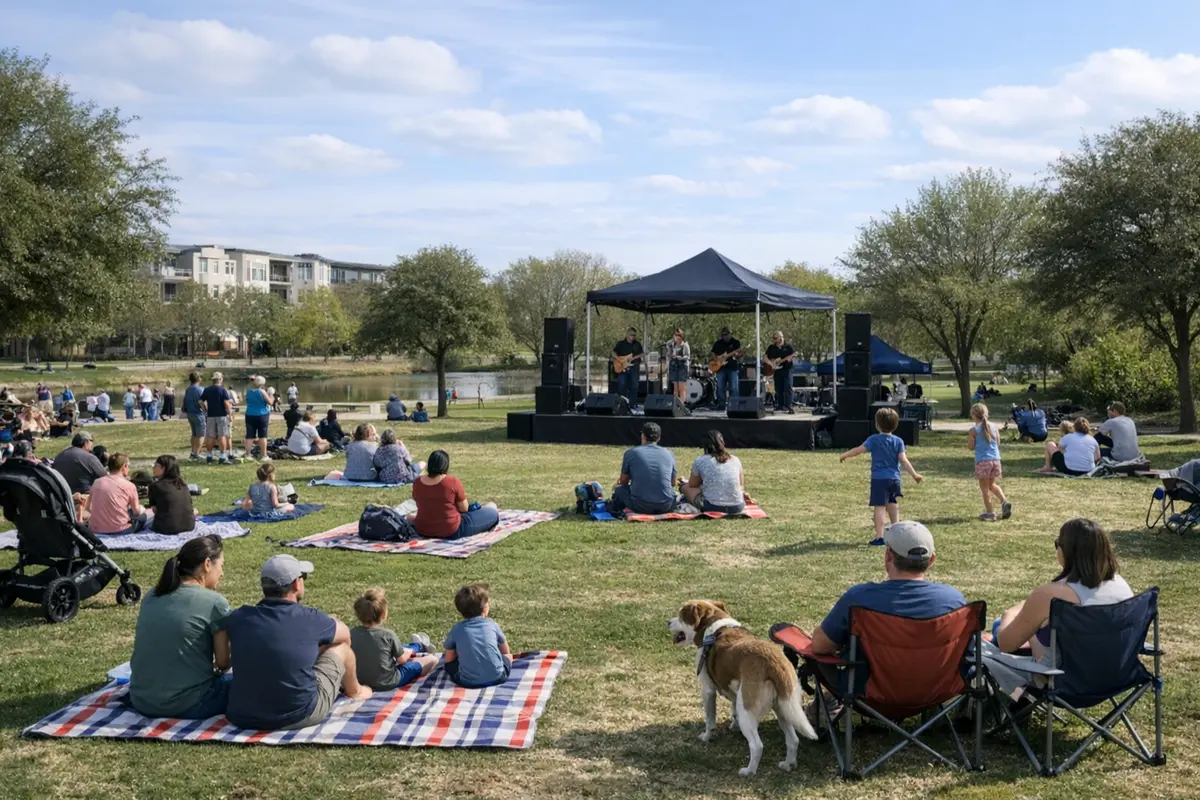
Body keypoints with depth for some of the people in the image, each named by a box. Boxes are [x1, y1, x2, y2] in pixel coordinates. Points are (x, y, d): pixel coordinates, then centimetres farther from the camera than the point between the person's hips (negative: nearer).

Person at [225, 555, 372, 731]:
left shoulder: (238, 618, -6)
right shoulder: (309, 620, -14)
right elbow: (345, 634, 10)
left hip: (242, 717, 4)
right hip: (299, 717, -4)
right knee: (341, 645, 17)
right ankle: (354, 691, 47)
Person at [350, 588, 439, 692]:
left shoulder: (352, 633, -11)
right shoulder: (388, 635, -23)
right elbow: (401, 659, -9)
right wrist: (409, 651, 13)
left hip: (361, 680, 6)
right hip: (387, 683, -6)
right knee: (432, 660, 8)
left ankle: (418, 646, 50)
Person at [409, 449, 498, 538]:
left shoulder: (417, 483, -5)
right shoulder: (453, 482, -17)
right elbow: (464, 509, -6)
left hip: (423, 530, 5)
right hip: (452, 531, -5)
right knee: (492, 512, 10)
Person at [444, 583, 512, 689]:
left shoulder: (456, 629, 3)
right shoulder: (492, 624, 6)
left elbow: (449, 659, 10)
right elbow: (506, 651, 19)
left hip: (468, 682, 0)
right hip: (497, 677, 0)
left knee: (449, 663, 27)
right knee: (508, 655, 29)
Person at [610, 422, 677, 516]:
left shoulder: (630, 452, 0)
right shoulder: (669, 454, 6)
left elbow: (623, 481, 11)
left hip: (641, 506, -2)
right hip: (666, 506, 2)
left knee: (619, 489, 25)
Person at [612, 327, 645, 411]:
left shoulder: (637, 344, 10)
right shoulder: (620, 344, 3)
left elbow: (641, 354, 9)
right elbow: (613, 354, -2)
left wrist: (634, 358, -11)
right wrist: (621, 361, -15)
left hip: (634, 367, 2)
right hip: (622, 367, -2)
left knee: (634, 386, 1)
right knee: (622, 385, -6)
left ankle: (633, 404, 8)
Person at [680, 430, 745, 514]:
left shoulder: (699, 461, -2)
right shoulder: (735, 460, 6)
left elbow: (692, 485, 13)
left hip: (712, 507, -3)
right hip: (738, 508, 3)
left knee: (685, 487, 24)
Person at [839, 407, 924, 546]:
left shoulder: (874, 439, -4)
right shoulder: (898, 441, 4)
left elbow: (859, 450, -6)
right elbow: (903, 460, -2)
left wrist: (844, 455, 7)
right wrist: (914, 474, 3)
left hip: (879, 478, -4)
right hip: (894, 479, 4)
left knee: (879, 507, -5)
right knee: (893, 506, 18)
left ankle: (879, 537, -9)